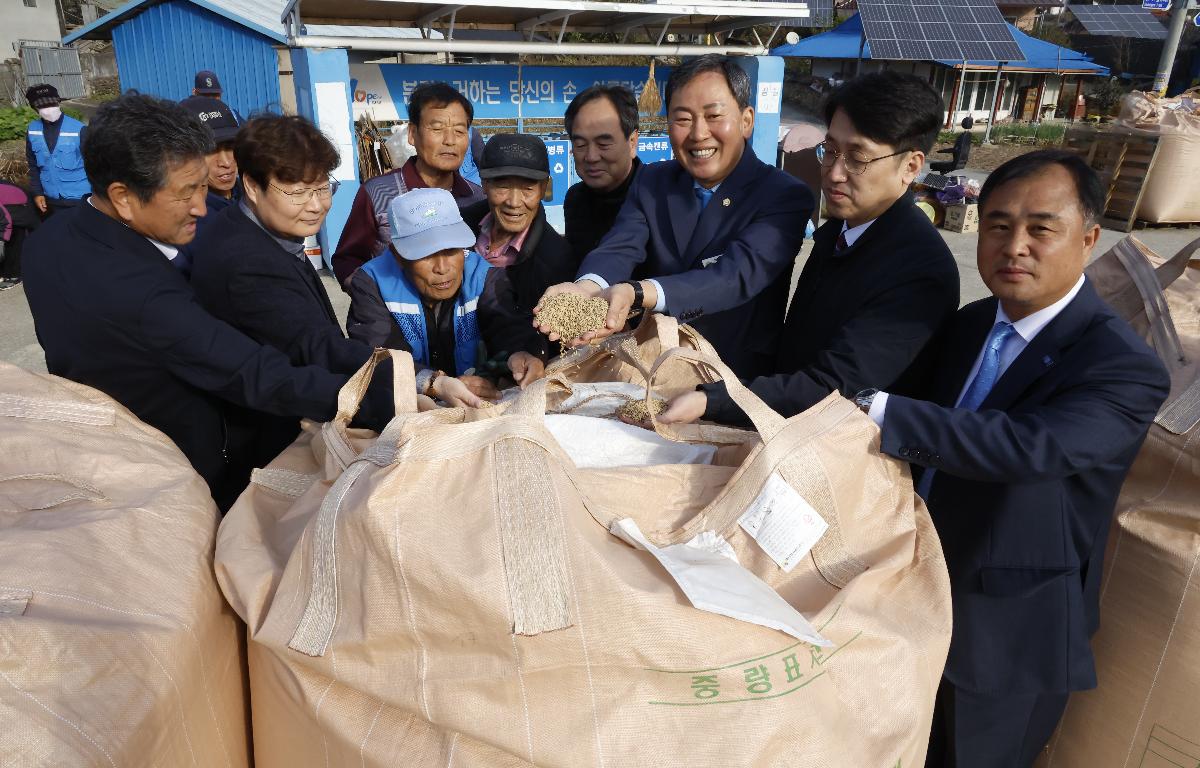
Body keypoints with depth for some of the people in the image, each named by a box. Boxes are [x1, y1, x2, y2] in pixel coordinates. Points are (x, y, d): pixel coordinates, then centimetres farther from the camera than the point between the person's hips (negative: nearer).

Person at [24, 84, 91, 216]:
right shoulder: (32, 131, 1)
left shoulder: (78, 129, -11)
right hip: (51, 200, 4)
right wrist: (37, 192, 5)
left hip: (80, 198, -4)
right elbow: (33, 165, 11)